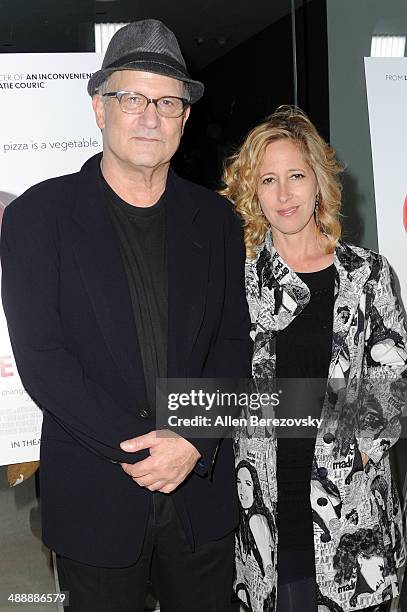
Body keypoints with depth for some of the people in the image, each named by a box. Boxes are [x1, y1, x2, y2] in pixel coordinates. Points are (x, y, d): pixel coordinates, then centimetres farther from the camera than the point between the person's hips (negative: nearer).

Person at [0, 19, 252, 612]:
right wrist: (135, 446, -17)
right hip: (95, 499, -2)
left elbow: (233, 342, 2)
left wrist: (192, 442, -12)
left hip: (201, 491, 3)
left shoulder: (216, 218, 4)